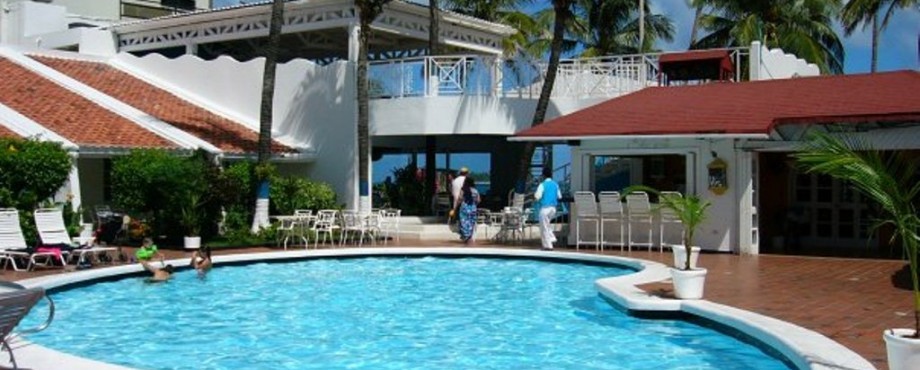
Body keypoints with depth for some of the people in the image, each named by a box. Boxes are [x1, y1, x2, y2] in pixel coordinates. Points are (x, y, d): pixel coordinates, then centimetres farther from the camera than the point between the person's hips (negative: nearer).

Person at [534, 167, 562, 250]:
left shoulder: (542, 185, -11)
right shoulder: (555, 185, 7)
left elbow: (537, 196, -16)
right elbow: (559, 196, 13)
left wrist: (534, 195, 5)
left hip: (545, 208, -6)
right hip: (553, 208, 6)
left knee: (544, 227, 2)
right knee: (547, 224, 27)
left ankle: (547, 245, 2)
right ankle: (551, 237, 13)